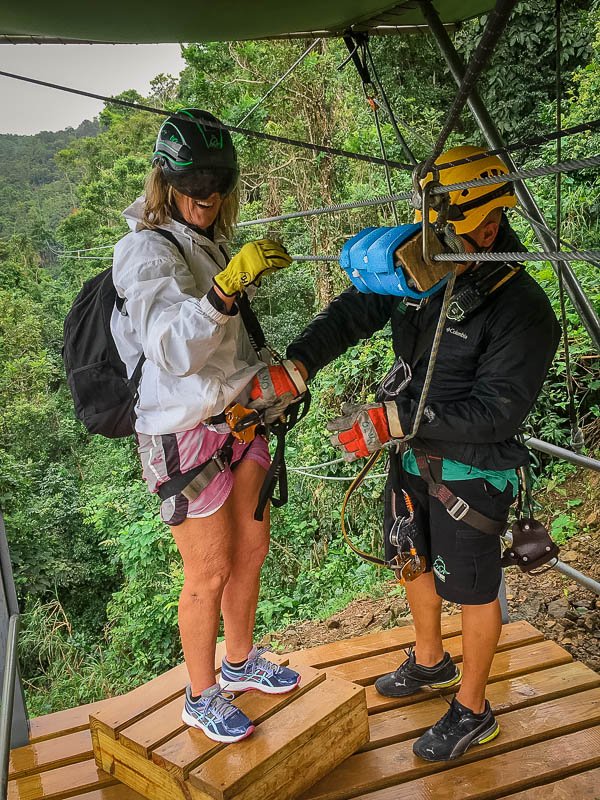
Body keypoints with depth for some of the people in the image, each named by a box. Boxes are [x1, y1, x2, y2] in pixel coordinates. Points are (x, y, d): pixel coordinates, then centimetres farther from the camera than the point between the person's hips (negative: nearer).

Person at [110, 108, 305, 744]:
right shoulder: (147, 250, -16)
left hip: (237, 418, 8)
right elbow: (171, 348, -32)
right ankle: (201, 698, 25)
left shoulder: (209, 242, 12)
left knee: (251, 549, 17)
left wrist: (266, 378, 25)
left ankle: (240, 663, 39)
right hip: (183, 435, -8)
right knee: (209, 574, 2)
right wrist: (228, 284, -43)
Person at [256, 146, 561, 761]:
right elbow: (351, 313, -9)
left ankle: (473, 710, 35)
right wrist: (295, 364, -26)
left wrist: (391, 419, -33)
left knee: (471, 589, 11)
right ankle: (430, 661, 52)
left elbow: (494, 410, -27)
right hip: (413, 456, 7)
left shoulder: (522, 310, -24)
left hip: (470, 472, -7)